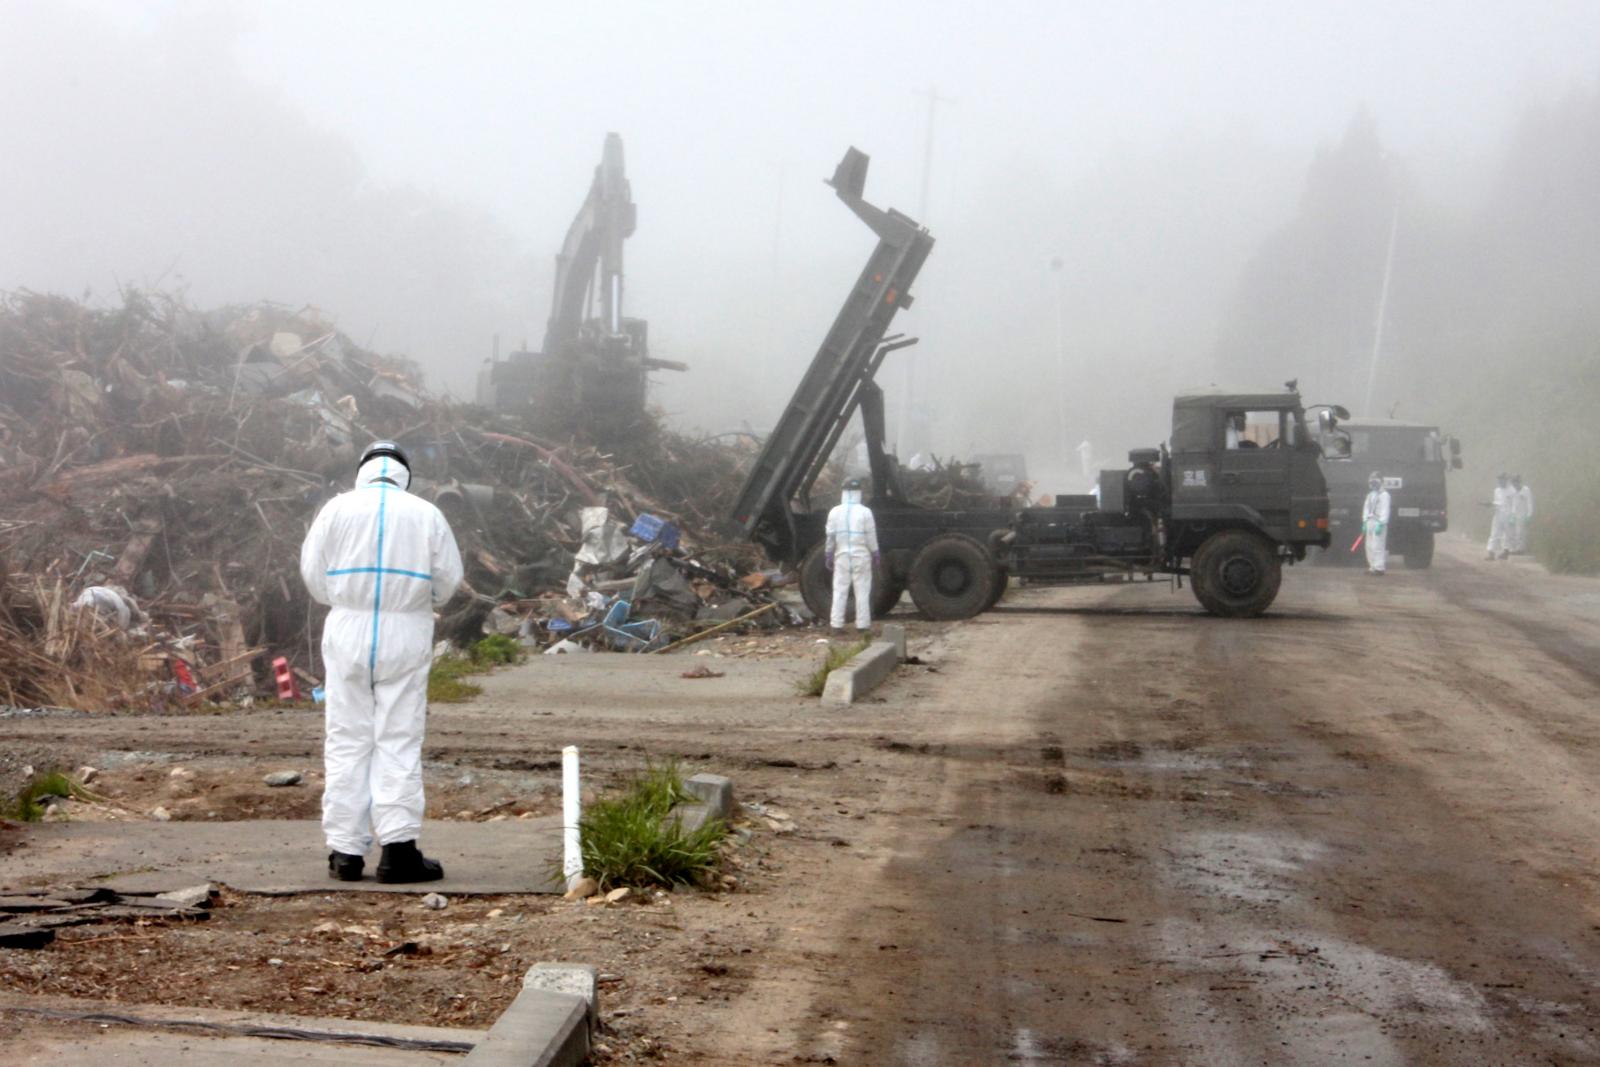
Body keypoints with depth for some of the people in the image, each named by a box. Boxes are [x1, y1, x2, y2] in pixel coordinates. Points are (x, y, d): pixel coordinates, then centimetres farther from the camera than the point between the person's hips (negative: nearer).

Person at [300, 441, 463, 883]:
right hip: (406, 633, 0)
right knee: (399, 740, 2)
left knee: (347, 741, 5)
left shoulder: (338, 509, 1)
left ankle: (346, 852, 5)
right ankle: (398, 847, -3)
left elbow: (313, 571, 3)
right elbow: (448, 580, 4)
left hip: (348, 631, 1)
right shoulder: (426, 515, 1)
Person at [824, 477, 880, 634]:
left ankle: (836, 624, 5)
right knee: (862, 590, 4)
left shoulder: (835, 512, 0)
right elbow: (871, 536, -4)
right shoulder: (865, 512, -7)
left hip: (842, 556, 2)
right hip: (861, 555, -2)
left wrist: (828, 555, 10)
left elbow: (830, 536, 2)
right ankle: (862, 624, 3)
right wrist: (875, 555, 6)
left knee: (840, 590, 7)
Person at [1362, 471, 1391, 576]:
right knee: (1369, 546, 8)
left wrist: (1381, 524, -21)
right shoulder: (1370, 495, 20)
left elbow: (1385, 511, -15)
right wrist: (1364, 522, 11)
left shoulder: (1384, 494, -7)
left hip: (1378, 523, -9)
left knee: (1378, 545, -11)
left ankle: (1379, 567, -10)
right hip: (1369, 522, 9)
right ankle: (1372, 566, 14)